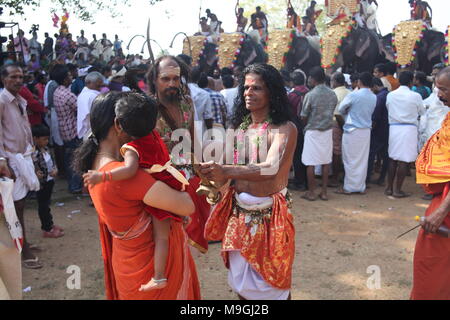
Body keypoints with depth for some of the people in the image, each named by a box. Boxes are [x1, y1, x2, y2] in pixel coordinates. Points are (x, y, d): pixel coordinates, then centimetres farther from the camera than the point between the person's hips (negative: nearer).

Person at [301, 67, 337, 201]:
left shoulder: (310, 95, -14)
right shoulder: (333, 94, 1)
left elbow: (303, 116, -8)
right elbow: (332, 113, 7)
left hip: (313, 131, -5)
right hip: (327, 130, 5)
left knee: (310, 163, 4)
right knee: (326, 162, 10)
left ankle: (311, 192, 9)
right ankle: (324, 192, 15)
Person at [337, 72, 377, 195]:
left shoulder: (353, 95, -13)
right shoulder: (374, 97, 2)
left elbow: (341, 109, -2)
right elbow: (371, 112, 10)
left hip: (352, 130, -5)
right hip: (366, 131, 5)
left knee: (351, 160, 2)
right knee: (363, 160, 10)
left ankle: (349, 187, 8)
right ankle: (361, 187, 17)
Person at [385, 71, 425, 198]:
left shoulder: (390, 95, 3)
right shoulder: (415, 96, -6)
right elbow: (422, 113, 7)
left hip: (393, 127, 4)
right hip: (409, 129, -4)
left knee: (392, 159, 12)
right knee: (404, 160, 1)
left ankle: (389, 188, 17)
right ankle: (397, 190, 4)